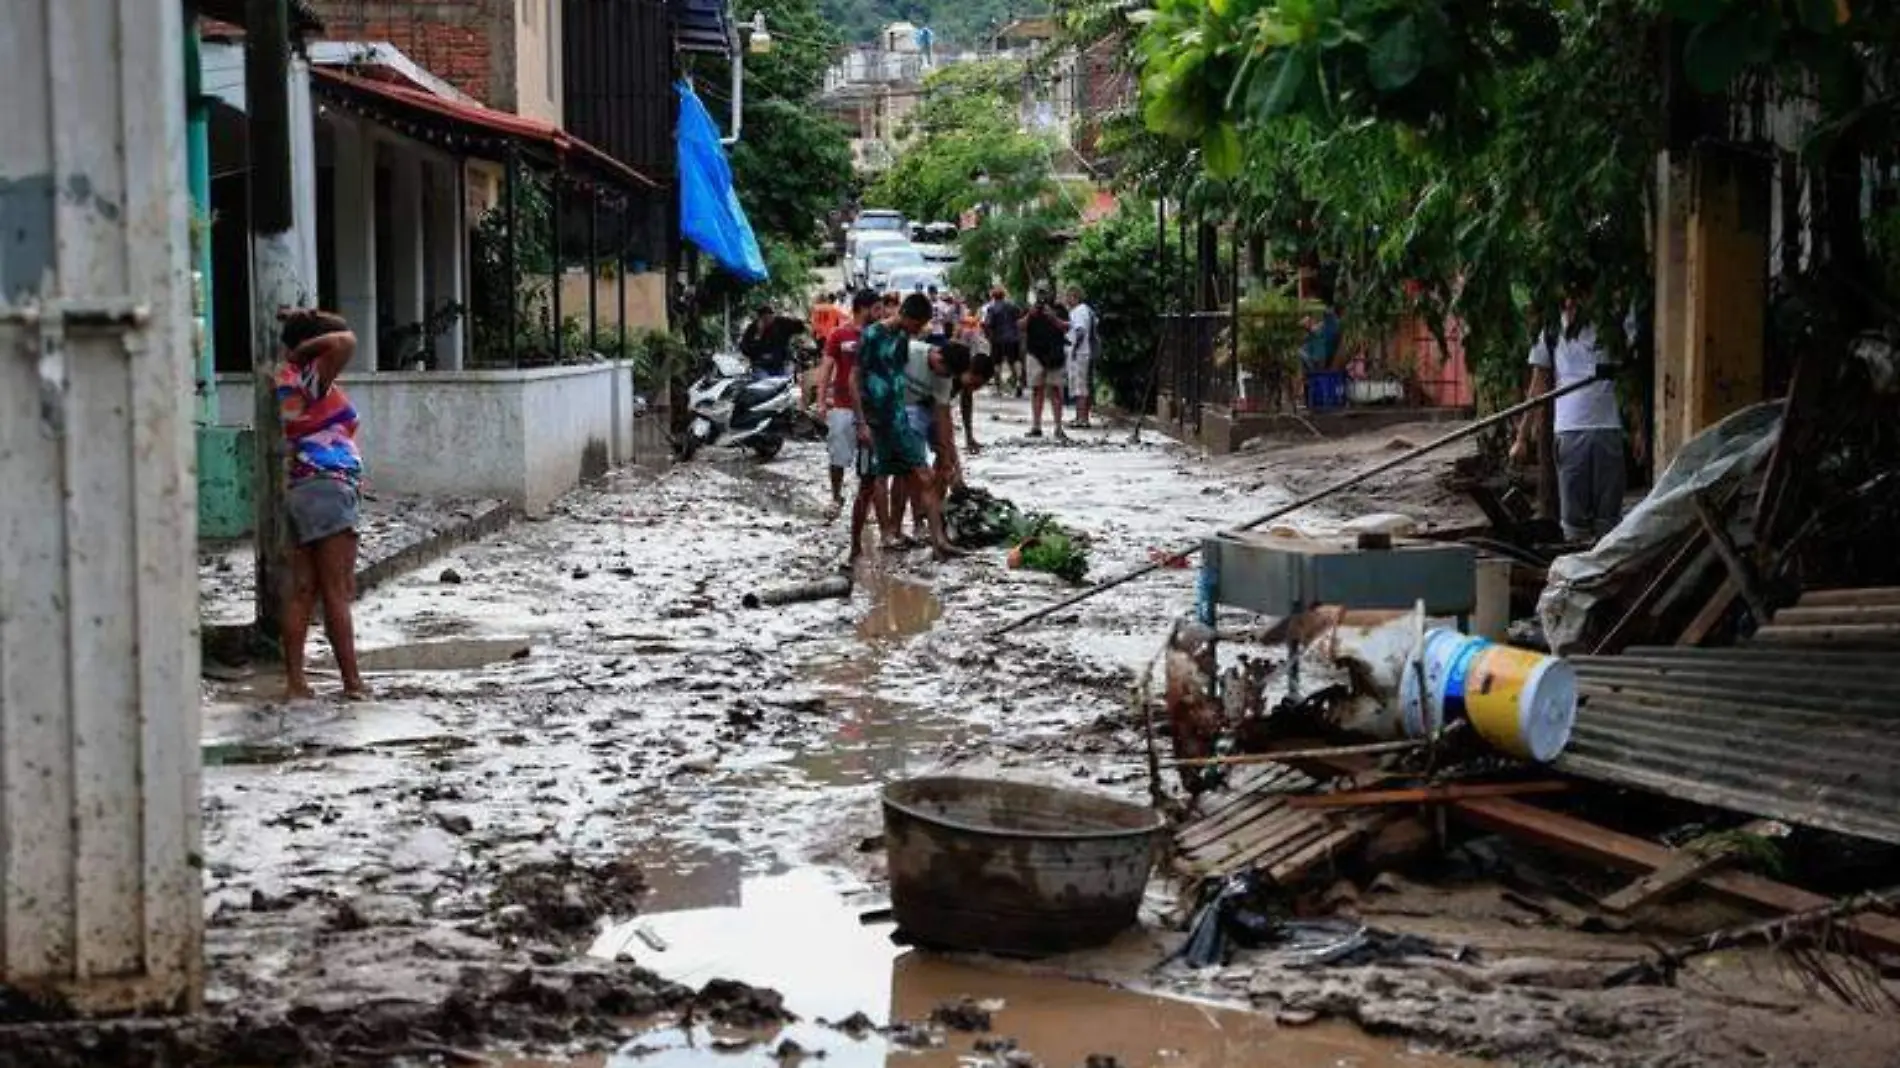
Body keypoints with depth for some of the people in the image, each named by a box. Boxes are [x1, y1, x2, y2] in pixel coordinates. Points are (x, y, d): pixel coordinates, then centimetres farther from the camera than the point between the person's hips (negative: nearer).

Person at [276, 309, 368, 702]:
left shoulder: (292, 379, 14)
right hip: (327, 487, -9)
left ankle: (295, 680, 6)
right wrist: (303, 348, -14)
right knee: (338, 593, -5)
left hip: (302, 491, 9)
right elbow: (346, 343, -27)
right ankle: (352, 681, -1)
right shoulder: (310, 381, -12)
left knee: (303, 591, 7)